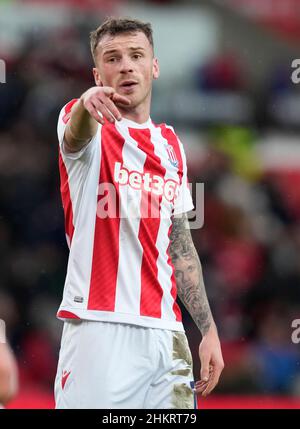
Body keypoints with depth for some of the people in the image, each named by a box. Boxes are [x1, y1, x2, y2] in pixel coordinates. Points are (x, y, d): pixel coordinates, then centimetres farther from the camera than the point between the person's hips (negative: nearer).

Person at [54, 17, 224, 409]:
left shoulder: (170, 144, 18)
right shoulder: (93, 130, 1)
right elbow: (75, 134, -25)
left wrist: (209, 329, 17)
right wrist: (87, 104, -49)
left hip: (166, 333, 5)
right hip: (100, 329, -5)